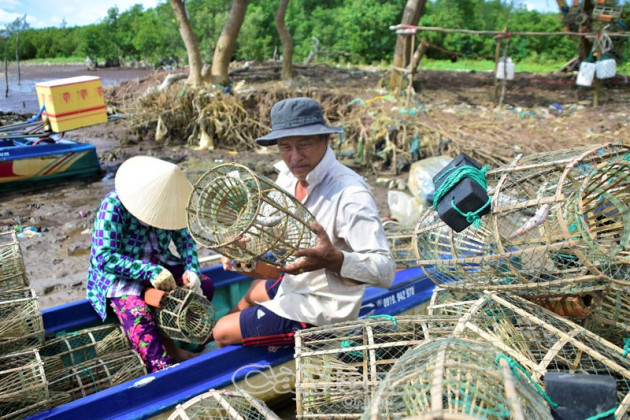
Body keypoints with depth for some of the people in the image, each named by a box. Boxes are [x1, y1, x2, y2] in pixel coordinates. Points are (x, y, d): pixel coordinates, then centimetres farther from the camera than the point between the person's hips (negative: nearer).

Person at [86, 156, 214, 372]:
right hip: (119, 274, -6)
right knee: (139, 314, -34)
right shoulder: (113, 206, -23)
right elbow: (104, 257, -27)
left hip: (157, 265, 6)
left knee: (204, 285, -11)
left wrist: (191, 270, -20)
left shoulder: (165, 201, -6)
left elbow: (184, 239, -1)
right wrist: (149, 272, -34)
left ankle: (168, 344, -1)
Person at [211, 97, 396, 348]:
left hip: (319, 312, -8)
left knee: (222, 333, 1)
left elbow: (385, 271, -35)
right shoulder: (288, 176, -6)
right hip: (296, 284, 8)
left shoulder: (350, 193, -33)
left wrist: (333, 260, -52)